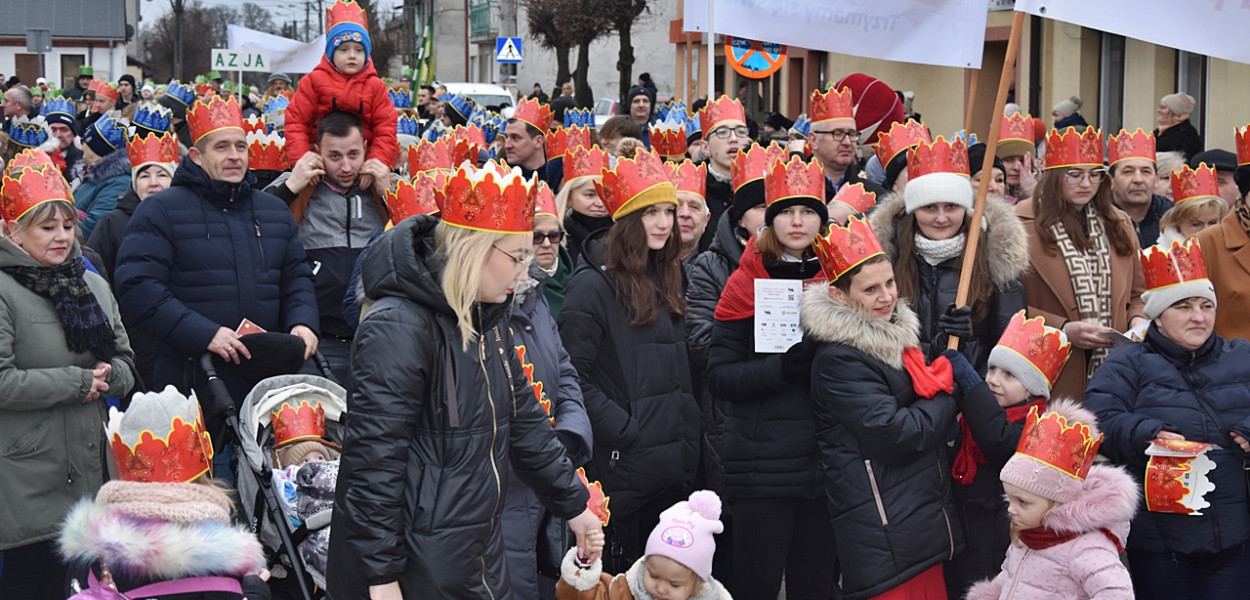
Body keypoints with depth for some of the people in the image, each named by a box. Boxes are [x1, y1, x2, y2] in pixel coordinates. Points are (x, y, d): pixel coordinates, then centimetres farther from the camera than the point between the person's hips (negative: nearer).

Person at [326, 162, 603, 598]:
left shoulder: (488, 320, 9)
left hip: (477, 555, 9)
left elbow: (524, 419, 19)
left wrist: (573, 504, 21)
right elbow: (374, 460, -22)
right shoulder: (398, 328, -20)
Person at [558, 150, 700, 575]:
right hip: (621, 466, -7)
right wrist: (623, 430, -19)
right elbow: (575, 376, -15)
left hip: (673, 463, 7)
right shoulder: (593, 285, -9)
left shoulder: (666, 281, 15)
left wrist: (689, 440, 11)